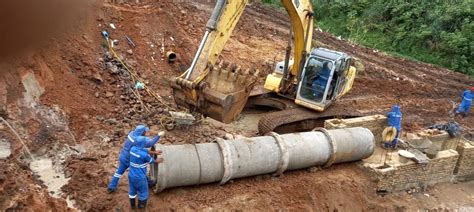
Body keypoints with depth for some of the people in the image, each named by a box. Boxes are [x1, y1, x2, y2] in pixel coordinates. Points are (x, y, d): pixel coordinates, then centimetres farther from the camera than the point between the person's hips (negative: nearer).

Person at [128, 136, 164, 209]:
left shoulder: (133, 149, -7)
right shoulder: (144, 155, -28)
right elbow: (153, 161, -9)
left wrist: (154, 152, 21)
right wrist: (158, 161, 13)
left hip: (131, 175, 7)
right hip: (140, 177, -7)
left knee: (132, 191, 25)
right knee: (143, 192, 18)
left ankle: (132, 205, 44)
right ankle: (141, 206, 34)